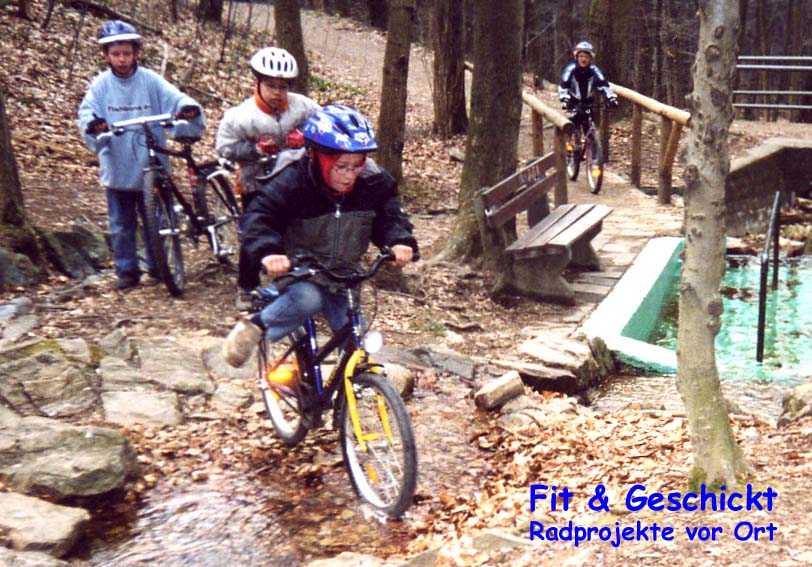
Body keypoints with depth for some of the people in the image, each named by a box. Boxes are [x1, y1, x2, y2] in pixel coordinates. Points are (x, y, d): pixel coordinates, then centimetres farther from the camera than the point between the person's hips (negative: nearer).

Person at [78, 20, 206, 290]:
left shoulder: (150, 81, -2)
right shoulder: (101, 84, -1)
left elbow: (174, 98, -12)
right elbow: (87, 110, -10)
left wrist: (189, 108, -35)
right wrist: (92, 124, -33)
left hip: (151, 167, 0)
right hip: (117, 169, 0)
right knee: (122, 225, 8)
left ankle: (157, 266, 28)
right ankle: (127, 271, 19)